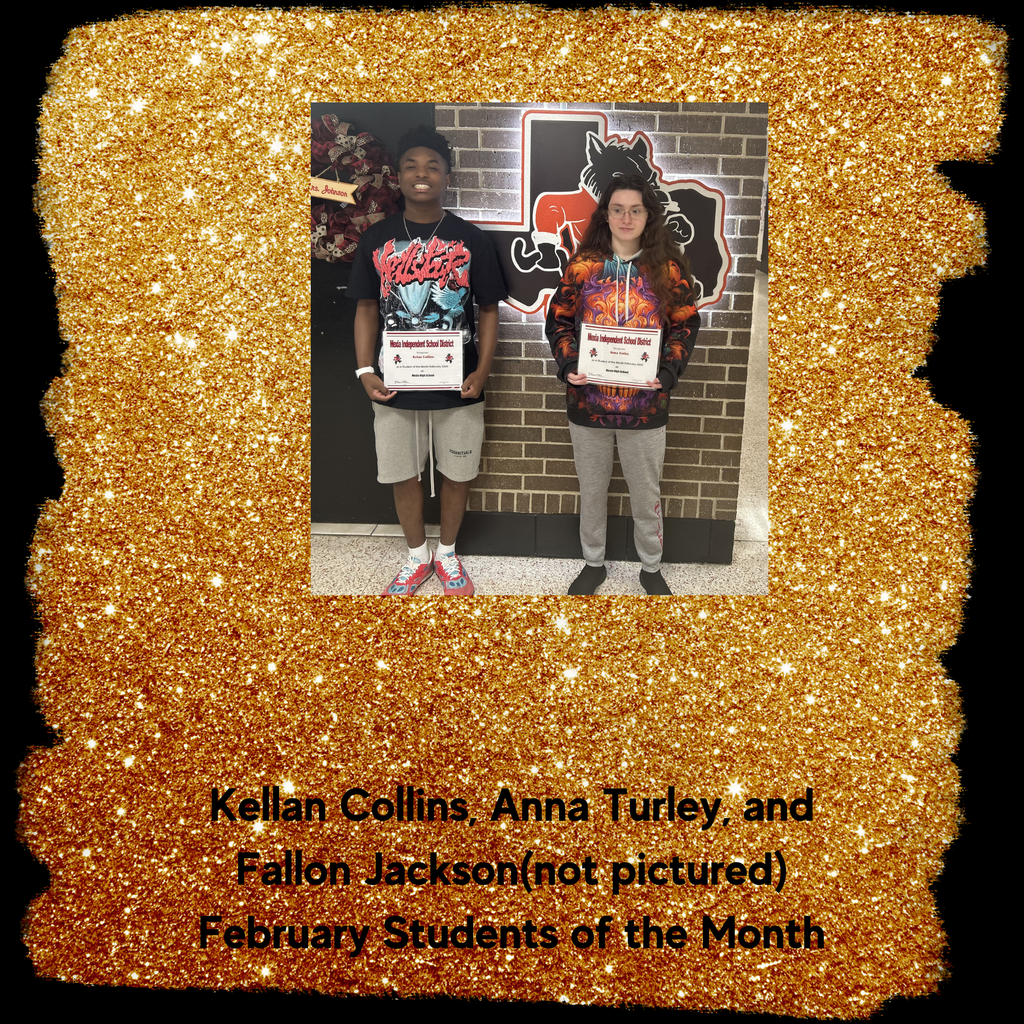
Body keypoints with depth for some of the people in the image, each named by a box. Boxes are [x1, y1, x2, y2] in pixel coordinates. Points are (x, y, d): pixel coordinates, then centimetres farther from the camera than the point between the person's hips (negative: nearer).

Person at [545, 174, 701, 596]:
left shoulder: (668, 268, -2)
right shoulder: (583, 264, -1)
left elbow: (685, 325, 3)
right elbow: (558, 320, 4)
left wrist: (668, 371, -13)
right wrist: (568, 365, -12)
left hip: (645, 403, 0)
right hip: (588, 400, 1)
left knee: (647, 493, 13)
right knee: (591, 490, 15)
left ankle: (651, 568, 34)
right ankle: (593, 563, 36)